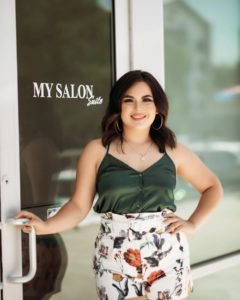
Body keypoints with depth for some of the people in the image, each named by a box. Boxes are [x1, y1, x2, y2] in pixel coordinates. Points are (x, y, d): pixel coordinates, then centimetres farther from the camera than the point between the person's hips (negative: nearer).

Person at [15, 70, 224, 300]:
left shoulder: (173, 152, 4)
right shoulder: (97, 151, -1)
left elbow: (213, 188, 15)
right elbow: (79, 205, -2)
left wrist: (193, 224, 2)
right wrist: (45, 226, -18)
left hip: (168, 256, 2)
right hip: (115, 257, -1)